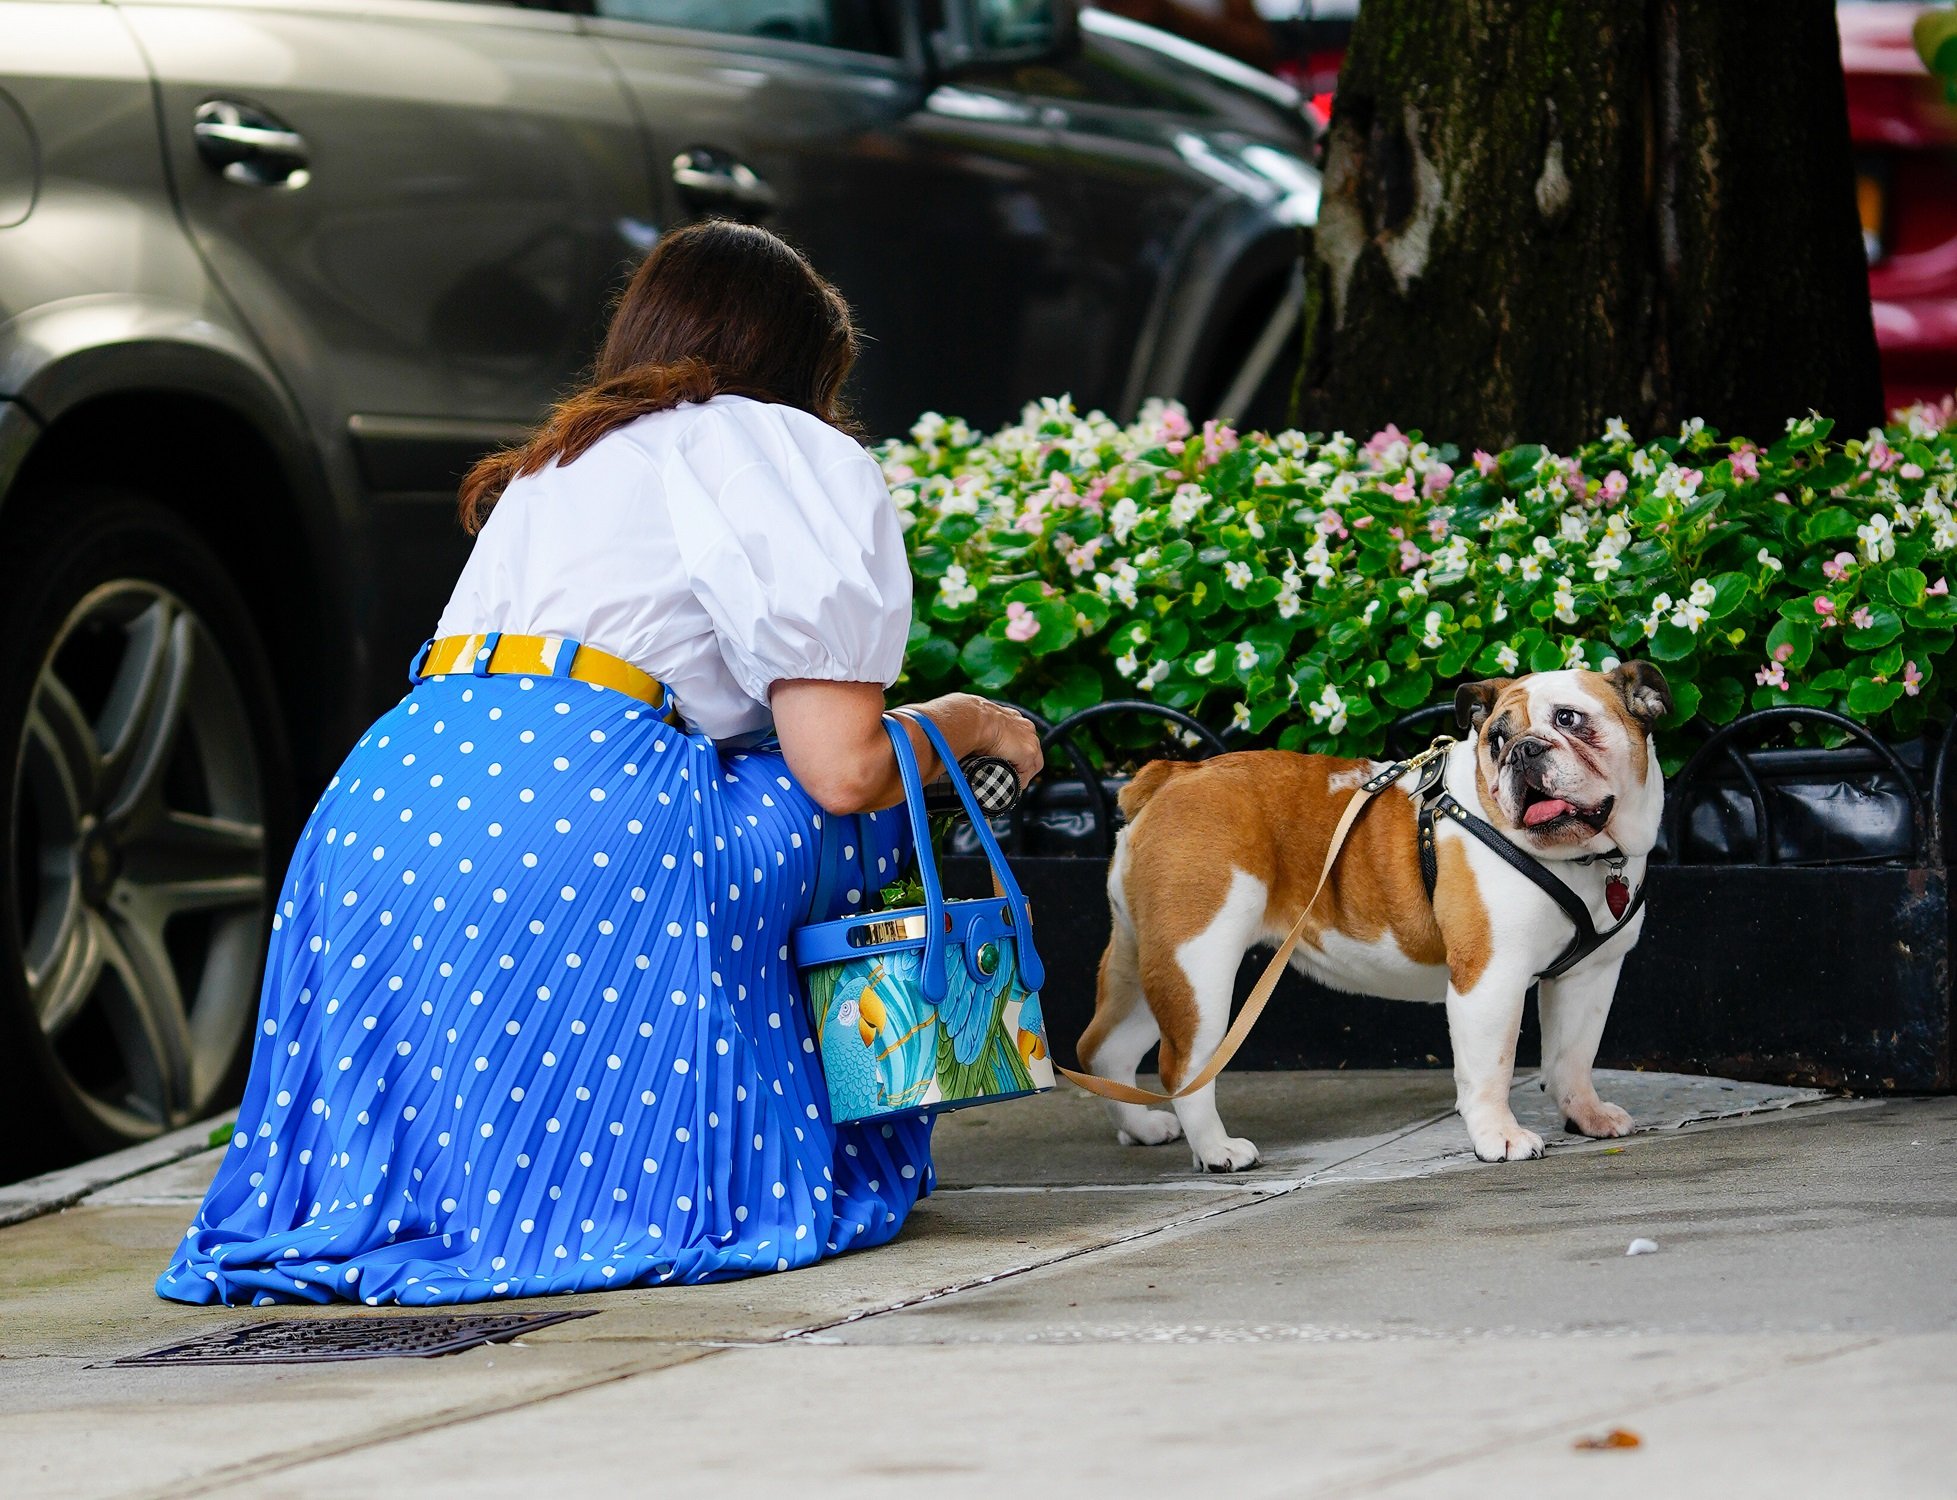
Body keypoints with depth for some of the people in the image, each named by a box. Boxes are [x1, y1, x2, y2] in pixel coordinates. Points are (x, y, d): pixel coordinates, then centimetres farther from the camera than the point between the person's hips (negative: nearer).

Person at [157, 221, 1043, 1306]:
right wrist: (963, 724, 23)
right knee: (858, 803, 13)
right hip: (579, 821, -7)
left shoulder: (549, 470, 33)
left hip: (376, 803, 7)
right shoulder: (791, 453, 11)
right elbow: (842, 767, 1)